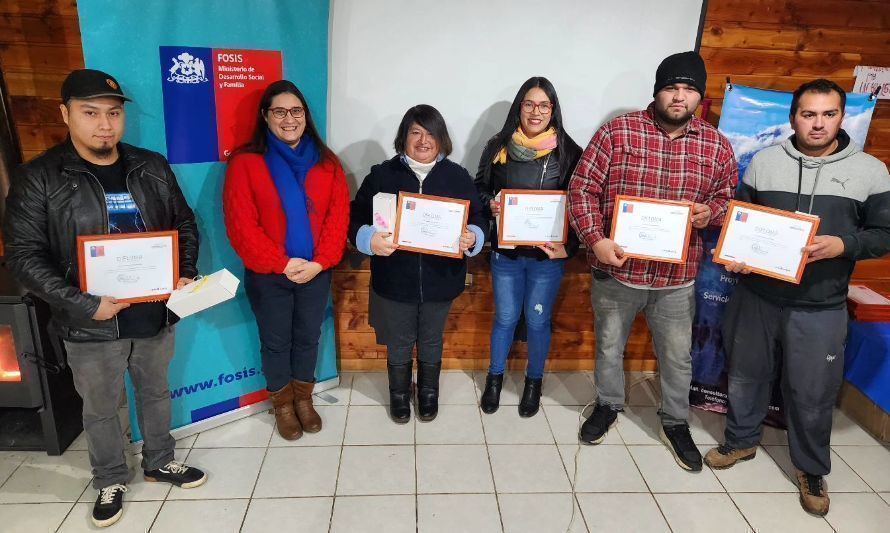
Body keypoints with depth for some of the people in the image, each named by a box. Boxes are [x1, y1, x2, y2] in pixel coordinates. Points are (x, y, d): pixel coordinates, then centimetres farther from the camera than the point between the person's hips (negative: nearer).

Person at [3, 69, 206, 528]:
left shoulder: (152, 167, 1)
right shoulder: (38, 178, -9)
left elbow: (185, 224, 9)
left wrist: (186, 274, -6)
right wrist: (83, 304, -20)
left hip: (156, 315, 3)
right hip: (90, 326, -2)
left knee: (156, 393, 21)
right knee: (100, 409, 16)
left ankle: (159, 462, 43)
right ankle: (110, 480, 40)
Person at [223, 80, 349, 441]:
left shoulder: (326, 162, 2)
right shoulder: (245, 162, -8)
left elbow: (338, 216, -3)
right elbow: (240, 225, -13)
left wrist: (320, 262, -14)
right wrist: (281, 263, -17)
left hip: (316, 272, 3)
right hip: (267, 275, -2)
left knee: (308, 338, 17)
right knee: (275, 342, 13)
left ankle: (303, 399, 38)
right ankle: (282, 405, 34)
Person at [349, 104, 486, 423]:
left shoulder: (458, 176, 0)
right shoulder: (382, 175, -3)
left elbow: (477, 219, 2)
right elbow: (356, 218, -2)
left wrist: (472, 238, -20)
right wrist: (370, 239, -23)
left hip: (440, 279, 1)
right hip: (395, 280, 0)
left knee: (431, 341, 20)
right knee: (399, 343, 17)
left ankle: (429, 393, 44)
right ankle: (399, 395, 41)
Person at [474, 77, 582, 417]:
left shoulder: (568, 151, -6)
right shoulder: (499, 146, -1)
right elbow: (479, 188, 10)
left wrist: (569, 246, -16)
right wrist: (489, 203, -12)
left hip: (547, 255, -1)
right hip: (505, 251, 1)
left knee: (538, 321, 11)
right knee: (505, 318, 13)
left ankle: (534, 383, 34)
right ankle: (495, 378, 35)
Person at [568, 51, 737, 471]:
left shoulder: (717, 146, 1)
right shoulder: (617, 132, -9)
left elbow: (728, 198, 12)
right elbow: (582, 189, -9)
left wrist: (711, 211, -12)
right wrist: (595, 239, -21)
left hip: (677, 277, 2)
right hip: (616, 268, -1)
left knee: (677, 357, 16)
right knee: (609, 346, 18)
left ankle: (675, 423, 39)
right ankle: (608, 405, 43)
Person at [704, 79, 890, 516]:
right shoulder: (764, 161, 2)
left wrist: (843, 245, -18)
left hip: (820, 309, -1)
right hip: (756, 296, 2)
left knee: (812, 393, 9)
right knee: (746, 375, 16)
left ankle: (811, 468, 32)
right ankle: (741, 440, 39)